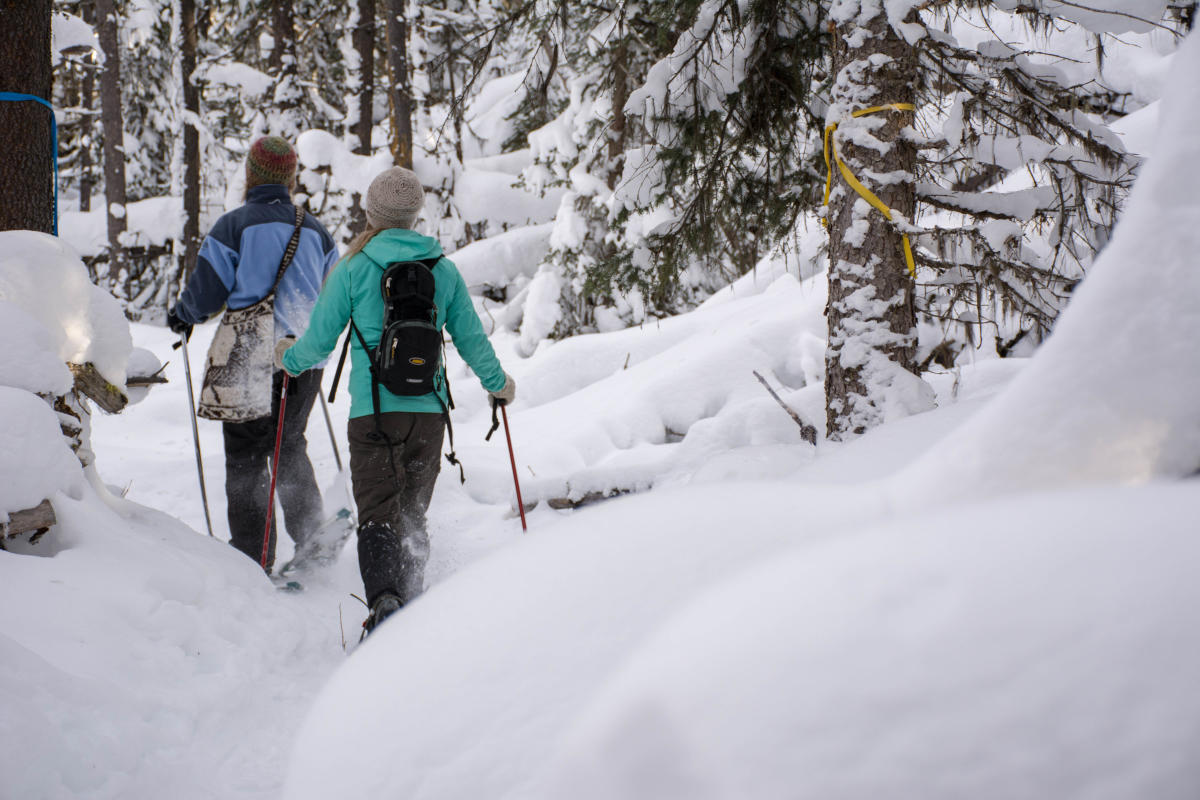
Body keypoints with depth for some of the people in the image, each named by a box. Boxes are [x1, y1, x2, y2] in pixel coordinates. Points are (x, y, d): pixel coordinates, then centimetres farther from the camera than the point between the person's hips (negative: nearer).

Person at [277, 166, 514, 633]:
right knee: (413, 515, 16)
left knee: (377, 515, -6)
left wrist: (290, 359, 26)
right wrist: (498, 383, 29)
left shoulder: (354, 268, -1)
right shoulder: (444, 269, 6)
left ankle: (383, 600, -28)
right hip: (429, 410, 3)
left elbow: (320, 341, 3)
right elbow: (471, 340, 11)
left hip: (374, 410, -3)